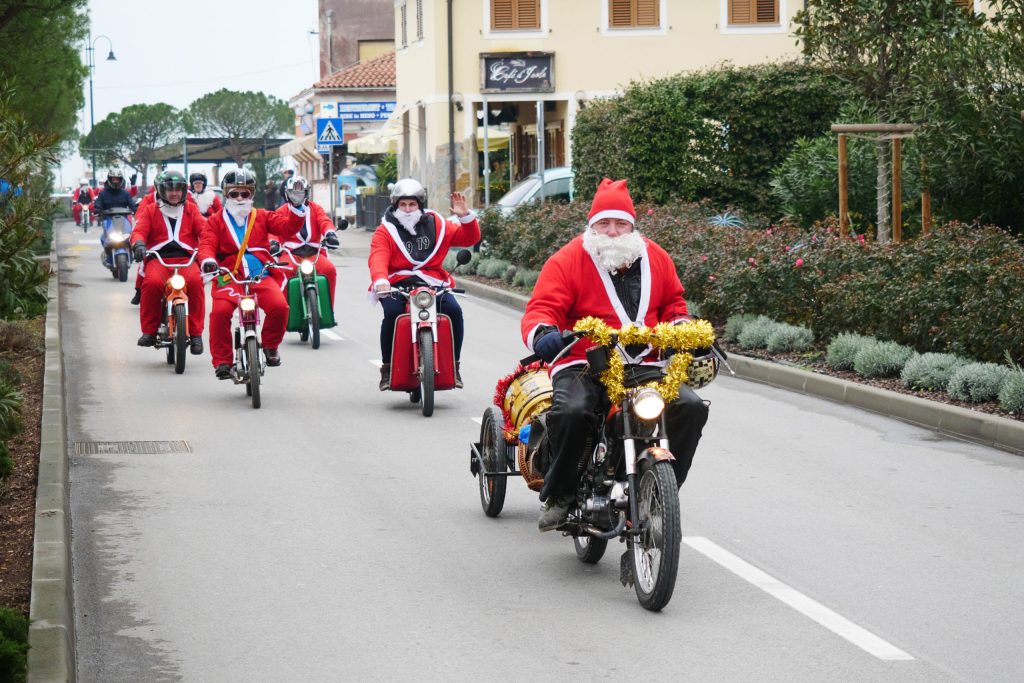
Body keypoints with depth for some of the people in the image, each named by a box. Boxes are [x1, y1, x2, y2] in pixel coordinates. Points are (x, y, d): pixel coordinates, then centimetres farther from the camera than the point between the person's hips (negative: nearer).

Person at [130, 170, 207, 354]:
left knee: (195, 281, -34)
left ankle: (196, 333, -26)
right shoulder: (150, 211, 17)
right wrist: (138, 243, -22)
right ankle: (149, 331, -19)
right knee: (152, 282, -34)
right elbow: (139, 230, 2)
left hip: (186, 258, 0)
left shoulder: (191, 210, 19)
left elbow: (204, 229, 4)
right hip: (158, 258, 0)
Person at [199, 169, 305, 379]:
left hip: (261, 275, 1)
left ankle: (270, 345, 3)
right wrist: (207, 259, -24)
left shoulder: (262, 217, 17)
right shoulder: (216, 221, 12)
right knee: (220, 311, -29)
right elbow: (207, 244, -2)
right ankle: (222, 361, -13)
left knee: (279, 306, -26)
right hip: (229, 277, -1)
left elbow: (288, 228, 8)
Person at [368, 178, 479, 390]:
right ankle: (387, 368, -15)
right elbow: (378, 258, -15)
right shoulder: (385, 231, 3)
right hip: (397, 284, -2)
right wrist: (380, 280, -36)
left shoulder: (436, 225, 12)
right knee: (392, 313, -30)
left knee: (454, 311, -22)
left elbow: (470, 238, 13)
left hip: (433, 284, 2)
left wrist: (466, 216, -7)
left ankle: (452, 365, -6)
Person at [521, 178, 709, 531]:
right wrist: (542, 333, -32)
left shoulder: (655, 258, 12)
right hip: (583, 365, -4)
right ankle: (557, 495, -12)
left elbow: (672, 302, 25)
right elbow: (541, 307, -9)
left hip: (645, 366, 4)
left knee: (691, 407, -17)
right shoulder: (567, 260, -2)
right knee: (571, 411, -35)